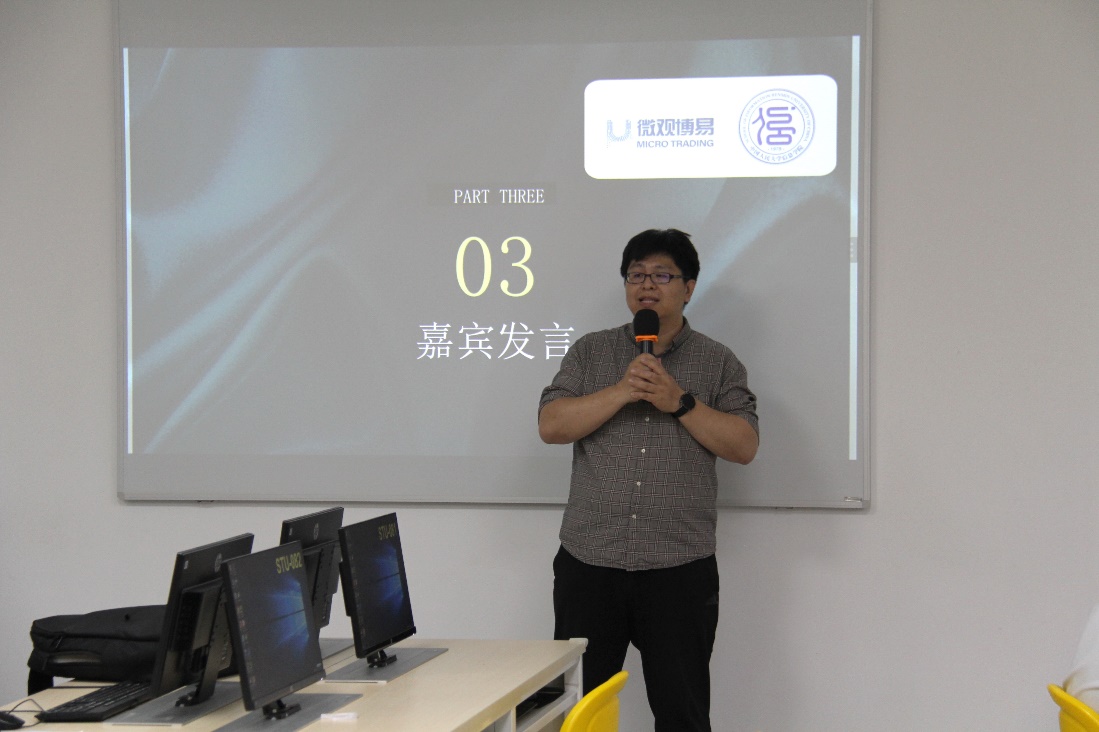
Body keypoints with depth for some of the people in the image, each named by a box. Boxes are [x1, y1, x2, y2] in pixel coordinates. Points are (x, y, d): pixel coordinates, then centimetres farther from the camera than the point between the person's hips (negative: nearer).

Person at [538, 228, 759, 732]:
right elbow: (551, 425, -1)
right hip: (589, 563, 1)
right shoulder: (590, 353, 12)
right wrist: (622, 392, -12)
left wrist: (679, 402, -13)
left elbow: (743, 446, -2)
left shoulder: (718, 363, 8)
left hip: (680, 571, -1)